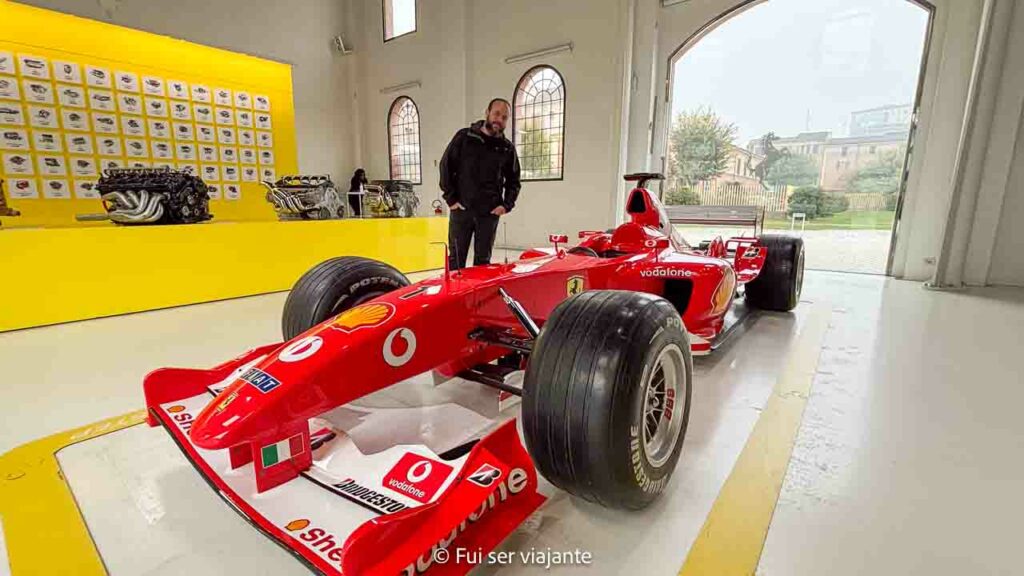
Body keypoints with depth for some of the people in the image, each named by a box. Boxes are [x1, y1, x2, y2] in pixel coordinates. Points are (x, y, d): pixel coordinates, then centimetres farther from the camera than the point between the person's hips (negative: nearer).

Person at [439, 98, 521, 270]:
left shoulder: (507, 148, 8)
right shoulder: (464, 137, 3)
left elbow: (513, 181, 15)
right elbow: (446, 165, 4)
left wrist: (507, 205, 1)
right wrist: (450, 198, -3)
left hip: (489, 213, 1)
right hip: (461, 209, -1)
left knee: (483, 260, 6)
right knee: (456, 258, 2)